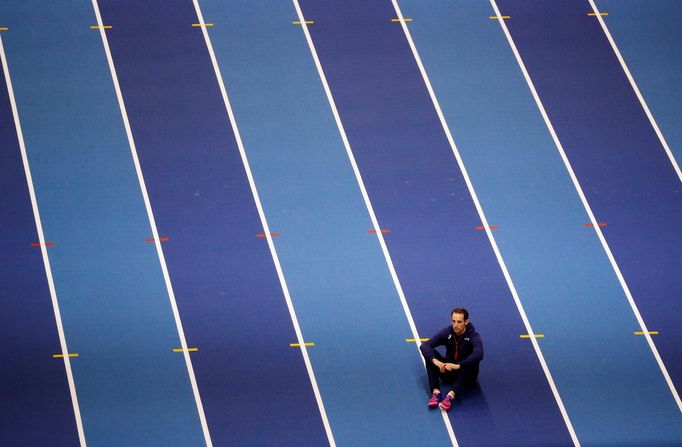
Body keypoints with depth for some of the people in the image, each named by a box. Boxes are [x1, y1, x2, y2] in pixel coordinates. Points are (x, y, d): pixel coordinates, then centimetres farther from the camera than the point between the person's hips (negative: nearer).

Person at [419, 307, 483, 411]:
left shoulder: (473, 336, -17)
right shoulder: (447, 332, -9)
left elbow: (478, 355, -38)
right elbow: (424, 346, -19)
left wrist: (458, 366, -49)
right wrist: (435, 361, -38)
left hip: (466, 375, -3)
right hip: (448, 373, 3)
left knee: (472, 363, -36)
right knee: (430, 354, -20)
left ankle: (450, 396, -50)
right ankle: (436, 392, -31)